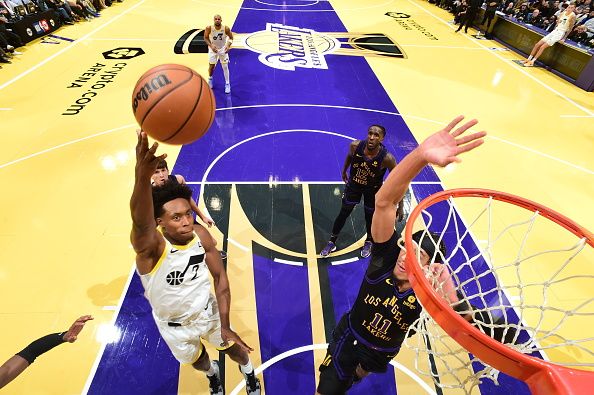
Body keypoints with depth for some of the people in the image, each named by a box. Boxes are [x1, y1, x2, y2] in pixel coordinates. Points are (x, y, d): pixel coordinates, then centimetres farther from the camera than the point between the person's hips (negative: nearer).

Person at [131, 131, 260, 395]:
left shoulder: (201, 235, -25)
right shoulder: (151, 245, -36)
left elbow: (220, 277, -14)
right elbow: (141, 223, -62)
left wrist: (225, 326, -17)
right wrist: (142, 176, -83)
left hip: (208, 311, 2)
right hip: (174, 325, -1)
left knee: (233, 348, 22)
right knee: (196, 359, 26)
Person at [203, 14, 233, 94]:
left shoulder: (226, 28, -24)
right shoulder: (209, 28, -23)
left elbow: (231, 37, -7)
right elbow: (206, 38, -9)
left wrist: (228, 45, -25)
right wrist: (211, 46, -25)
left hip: (223, 49, -1)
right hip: (213, 49, 1)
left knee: (225, 67, -1)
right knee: (211, 66, 10)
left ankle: (227, 84, 15)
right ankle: (210, 79, 39)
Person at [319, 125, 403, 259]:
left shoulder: (387, 158, -33)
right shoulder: (355, 146, -27)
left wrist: (400, 206, -17)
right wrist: (344, 171, 15)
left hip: (373, 190, -2)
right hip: (354, 184, 2)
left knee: (370, 216, 14)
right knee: (343, 213, 11)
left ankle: (369, 242, 46)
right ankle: (332, 242, 30)